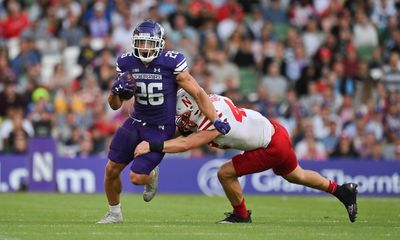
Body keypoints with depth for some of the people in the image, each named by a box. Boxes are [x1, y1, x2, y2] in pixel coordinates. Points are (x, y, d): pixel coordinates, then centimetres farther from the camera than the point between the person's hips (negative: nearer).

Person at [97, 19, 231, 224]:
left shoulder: (171, 63, -19)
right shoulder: (127, 63, -6)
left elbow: (198, 93, -13)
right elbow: (115, 105, 2)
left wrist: (216, 121, -18)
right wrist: (116, 91, -20)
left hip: (161, 129, -4)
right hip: (136, 122, 4)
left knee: (137, 177, -11)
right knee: (111, 169, 3)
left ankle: (152, 176, 28)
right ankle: (114, 213, 28)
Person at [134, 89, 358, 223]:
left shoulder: (214, 123, -30)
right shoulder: (211, 102, -7)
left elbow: (185, 144, -35)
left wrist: (152, 146, -36)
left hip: (272, 147, -9)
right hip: (275, 130, 9)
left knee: (226, 173, -6)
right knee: (296, 176, 29)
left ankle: (241, 215, 15)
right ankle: (342, 190, 42)